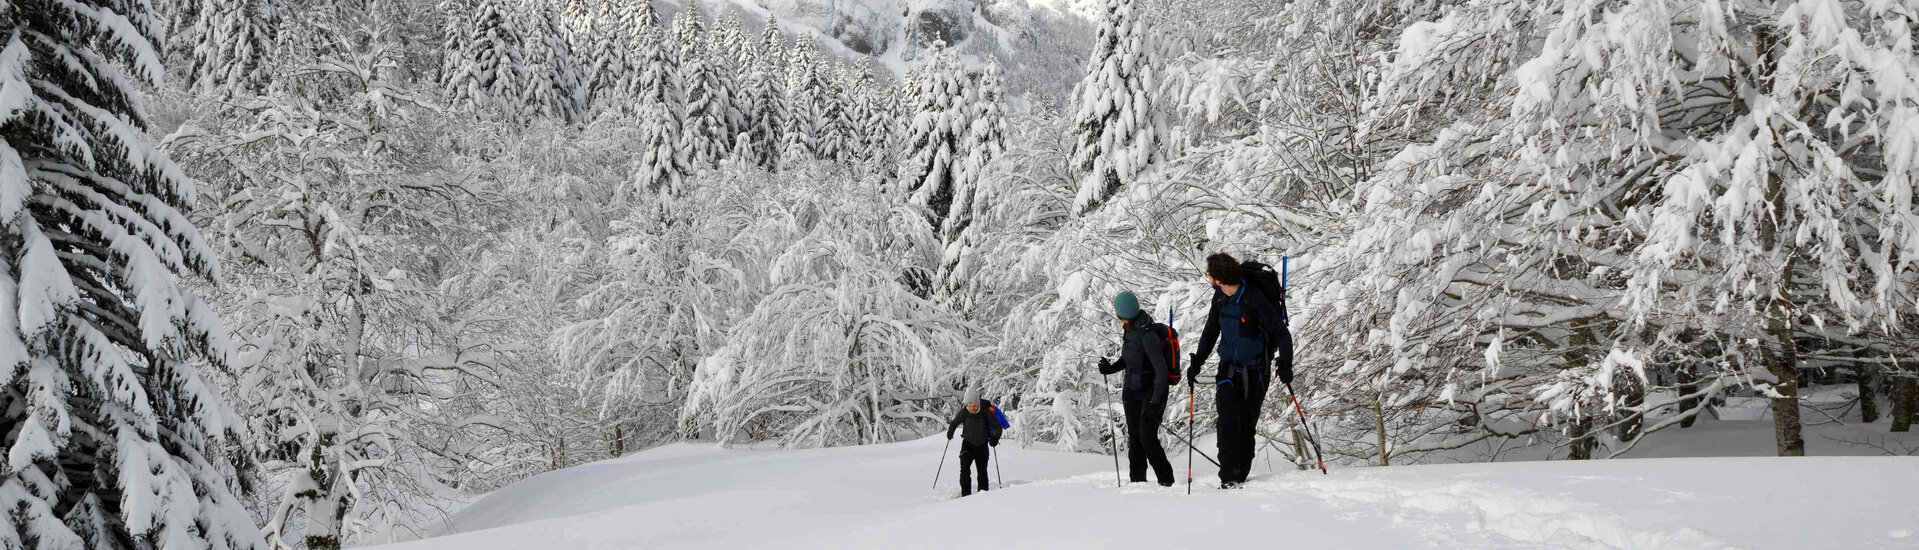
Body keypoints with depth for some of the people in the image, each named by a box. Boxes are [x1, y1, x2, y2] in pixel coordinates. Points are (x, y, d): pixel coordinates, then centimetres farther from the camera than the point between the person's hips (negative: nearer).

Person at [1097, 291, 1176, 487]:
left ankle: (1166, 481, -2)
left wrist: (1155, 402, -28)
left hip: (1151, 393, -8)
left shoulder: (1148, 335, -24)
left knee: (1147, 437, -13)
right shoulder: (1131, 329, 2)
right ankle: (1137, 481, 14)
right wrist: (1112, 368, 1)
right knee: (1134, 438, 8)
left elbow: (1162, 371, -25)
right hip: (1132, 392, 8)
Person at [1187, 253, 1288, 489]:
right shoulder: (1219, 297, 1)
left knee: (1247, 424, 4)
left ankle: (1241, 475, 15)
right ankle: (1228, 476, -15)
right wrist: (1197, 361, 11)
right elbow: (1211, 330, 14)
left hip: (1256, 370, -4)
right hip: (1229, 367, 4)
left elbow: (1279, 332, -12)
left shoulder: (1255, 299, -19)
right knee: (1228, 421, -13)